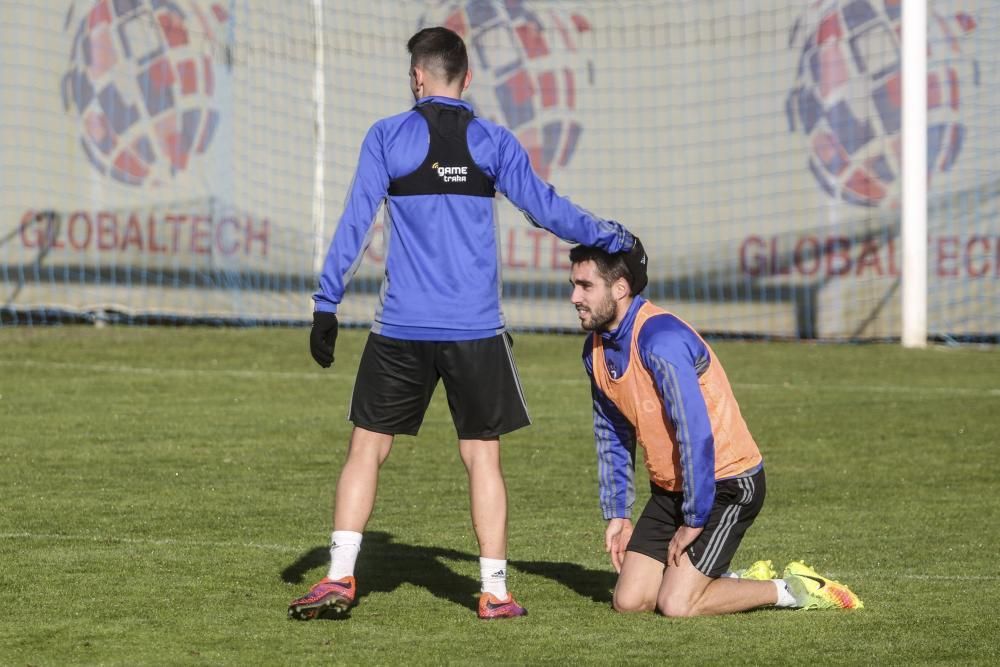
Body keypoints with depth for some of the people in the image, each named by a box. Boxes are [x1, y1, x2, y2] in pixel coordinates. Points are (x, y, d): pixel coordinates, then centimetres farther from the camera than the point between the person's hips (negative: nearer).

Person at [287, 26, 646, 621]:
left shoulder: (387, 138, 0)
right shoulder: (493, 142, 2)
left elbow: (354, 224, -3)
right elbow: (548, 209, 6)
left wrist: (327, 305, 0)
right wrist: (617, 240, 20)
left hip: (402, 328, -1)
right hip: (476, 329, 1)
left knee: (368, 448, 7)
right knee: (483, 456, 7)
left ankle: (340, 577, -1)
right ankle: (495, 590, 5)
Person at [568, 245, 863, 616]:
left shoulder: (660, 341, -25)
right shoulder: (596, 349, 4)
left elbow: (696, 435, -27)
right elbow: (611, 436, 15)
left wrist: (693, 521, -22)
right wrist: (617, 514, 11)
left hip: (726, 484, -8)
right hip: (670, 488, 8)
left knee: (676, 606, -17)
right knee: (629, 602, -2)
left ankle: (792, 590, 3)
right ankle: (744, 583, 18)